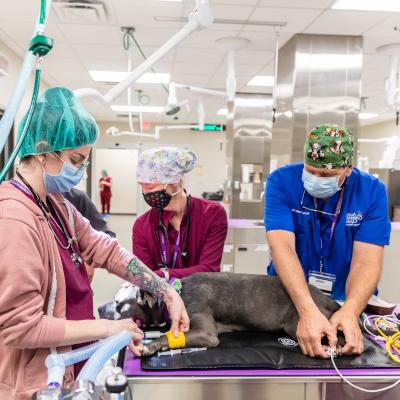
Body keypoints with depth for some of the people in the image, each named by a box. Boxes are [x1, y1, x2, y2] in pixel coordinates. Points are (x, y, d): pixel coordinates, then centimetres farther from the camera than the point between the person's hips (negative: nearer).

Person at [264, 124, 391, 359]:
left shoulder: (372, 191, -8)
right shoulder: (282, 182, -12)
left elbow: (366, 261, -15)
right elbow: (282, 246, -23)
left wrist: (350, 312, -34)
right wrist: (308, 311, -37)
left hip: (348, 300, 1)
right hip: (289, 296, 0)